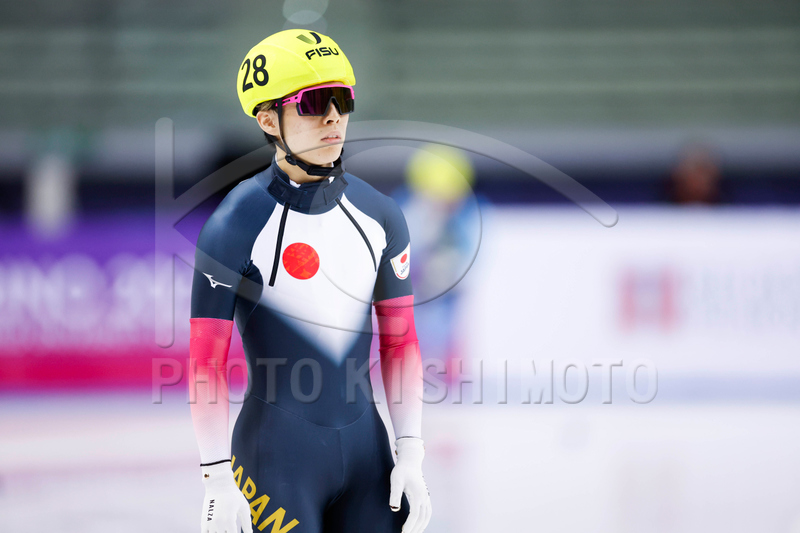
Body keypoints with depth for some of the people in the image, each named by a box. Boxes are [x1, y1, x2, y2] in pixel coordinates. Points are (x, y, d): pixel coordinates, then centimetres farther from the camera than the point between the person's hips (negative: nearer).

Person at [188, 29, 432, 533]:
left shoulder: (380, 215, 6)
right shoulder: (234, 226, -9)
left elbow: (400, 341, 11)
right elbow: (206, 362, -11)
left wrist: (411, 457, 5)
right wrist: (219, 481, -15)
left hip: (365, 447, 5)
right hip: (277, 454, -5)